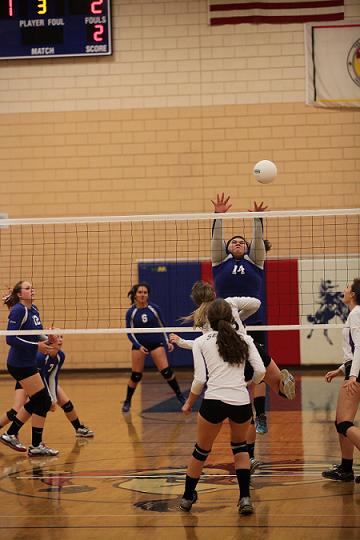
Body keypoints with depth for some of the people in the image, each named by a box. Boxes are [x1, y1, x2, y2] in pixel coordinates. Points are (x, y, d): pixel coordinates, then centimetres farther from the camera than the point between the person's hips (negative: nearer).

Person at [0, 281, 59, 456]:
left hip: (28, 363, 9)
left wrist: (46, 341, -3)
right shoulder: (18, 310, -16)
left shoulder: (34, 310, 9)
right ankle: (36, 446, 4)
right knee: (43, 401, -5)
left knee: (35, 402, 16)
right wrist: (36, 346, -24)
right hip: (20, 365, -9)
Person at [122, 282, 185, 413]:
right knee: (136, 376, 0)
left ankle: (180, 396, 4)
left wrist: (167, 342, 0)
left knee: (166, 371, -10)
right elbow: (130, 332, -2)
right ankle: (127, 402, 18)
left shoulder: (154, 308, -4)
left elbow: (161, 326, 7)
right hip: (139, 345, 0)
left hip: (156, 343, 0)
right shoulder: (131, 312, -6)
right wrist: (139, 346, -14)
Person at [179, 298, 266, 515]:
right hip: (241, 402, 2)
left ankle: (187, 497, 33)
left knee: (202, 451, 17)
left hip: (214, 401, -2)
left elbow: (200, 379, 1)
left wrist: (189, 403, 16)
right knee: (240, 446, 26)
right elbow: (260, 370, 3)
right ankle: (245, 498, 14)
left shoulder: (201, 342, 7)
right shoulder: (244, 339, 12)